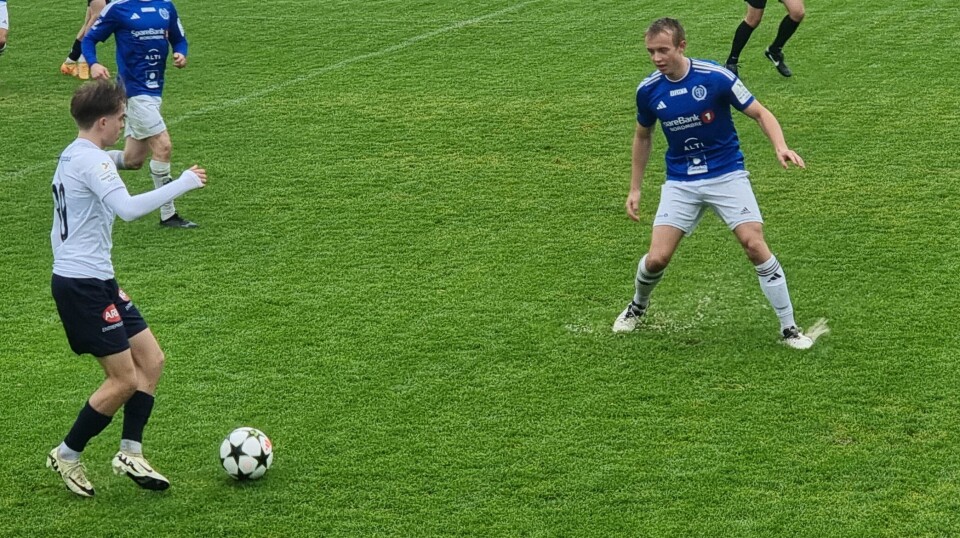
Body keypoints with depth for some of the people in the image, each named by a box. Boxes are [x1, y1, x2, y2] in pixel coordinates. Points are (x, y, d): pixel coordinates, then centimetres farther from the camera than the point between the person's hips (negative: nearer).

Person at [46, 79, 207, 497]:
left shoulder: (71, 157, 15)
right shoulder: (91, 160, -18)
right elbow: (128, 208, -33)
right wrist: (184, 183, -25)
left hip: (95, 281, 11)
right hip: (84, 285, -11)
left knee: (151, 358, 8)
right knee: (125, 380, -5)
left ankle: (130, 453, 9)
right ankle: (67, 455, 9)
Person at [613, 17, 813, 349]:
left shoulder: (716, 77, -16)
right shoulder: (648, 90, -5)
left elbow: (760, 113, -8)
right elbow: (643, 137, 13)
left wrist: (780, 147, -26)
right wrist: (635, 188, 13)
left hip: (726, 174, -2)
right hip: (680, 182, 3)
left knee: (755, 245, -17)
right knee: (657, 258, -7)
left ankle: (789, 328, -4)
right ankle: (638, 306, 27)